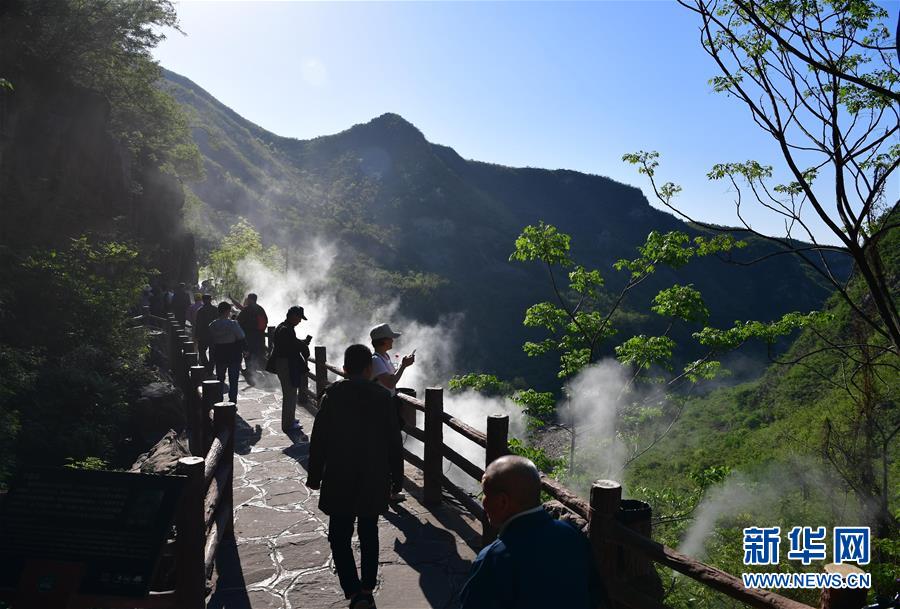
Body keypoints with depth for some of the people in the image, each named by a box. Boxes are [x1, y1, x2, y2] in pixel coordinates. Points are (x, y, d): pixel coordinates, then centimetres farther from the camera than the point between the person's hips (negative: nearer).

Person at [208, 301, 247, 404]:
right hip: (234, 356, -4)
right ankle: (232, 400, 5)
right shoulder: (233, 324, -16)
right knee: (233, 380, 5)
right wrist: (245, 349, 3)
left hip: (219, 356, 4)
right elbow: (241, 338, -13)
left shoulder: (212, 325, -1)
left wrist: (213, 355, 17)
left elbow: (211, 341, 7)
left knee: (220, 379, 17)